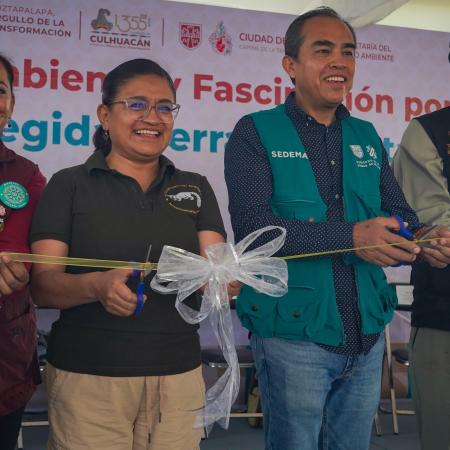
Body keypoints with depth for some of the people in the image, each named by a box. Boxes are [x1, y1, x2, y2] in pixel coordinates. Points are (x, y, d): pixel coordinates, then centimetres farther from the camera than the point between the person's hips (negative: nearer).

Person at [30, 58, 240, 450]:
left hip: (178, 375, 3)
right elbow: (42, 283, -7)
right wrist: (97, 285, -27)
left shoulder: (196, 188, 9)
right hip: (86, 376, -2)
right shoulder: (69, 185, 0)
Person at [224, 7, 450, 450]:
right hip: (293, 334, -5)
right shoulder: (255, 132, -5)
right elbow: (251, 222, -18)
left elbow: (398, 214, 11)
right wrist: (351, 238, -27)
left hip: (367, 336, 5)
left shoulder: (366, 137, 11)